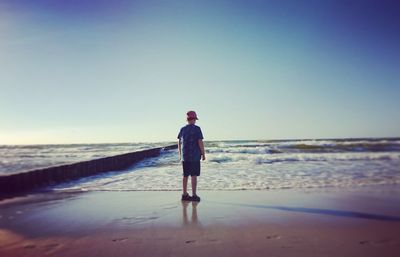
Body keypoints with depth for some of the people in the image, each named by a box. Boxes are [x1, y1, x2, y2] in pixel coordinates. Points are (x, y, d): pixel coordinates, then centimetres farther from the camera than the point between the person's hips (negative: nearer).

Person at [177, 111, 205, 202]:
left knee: (185, 175, 11)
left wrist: (180, 154, 20)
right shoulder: (197, 129, -9)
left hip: (184, 156, 5)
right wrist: (203, 154, -4)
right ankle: (194, 195, 5)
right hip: (194, 156, -5)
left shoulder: (182, 129, 7)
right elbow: (200, 142, -13)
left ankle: (184, 194, 17)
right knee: (194, 175, 1)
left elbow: (179, 143, 12)